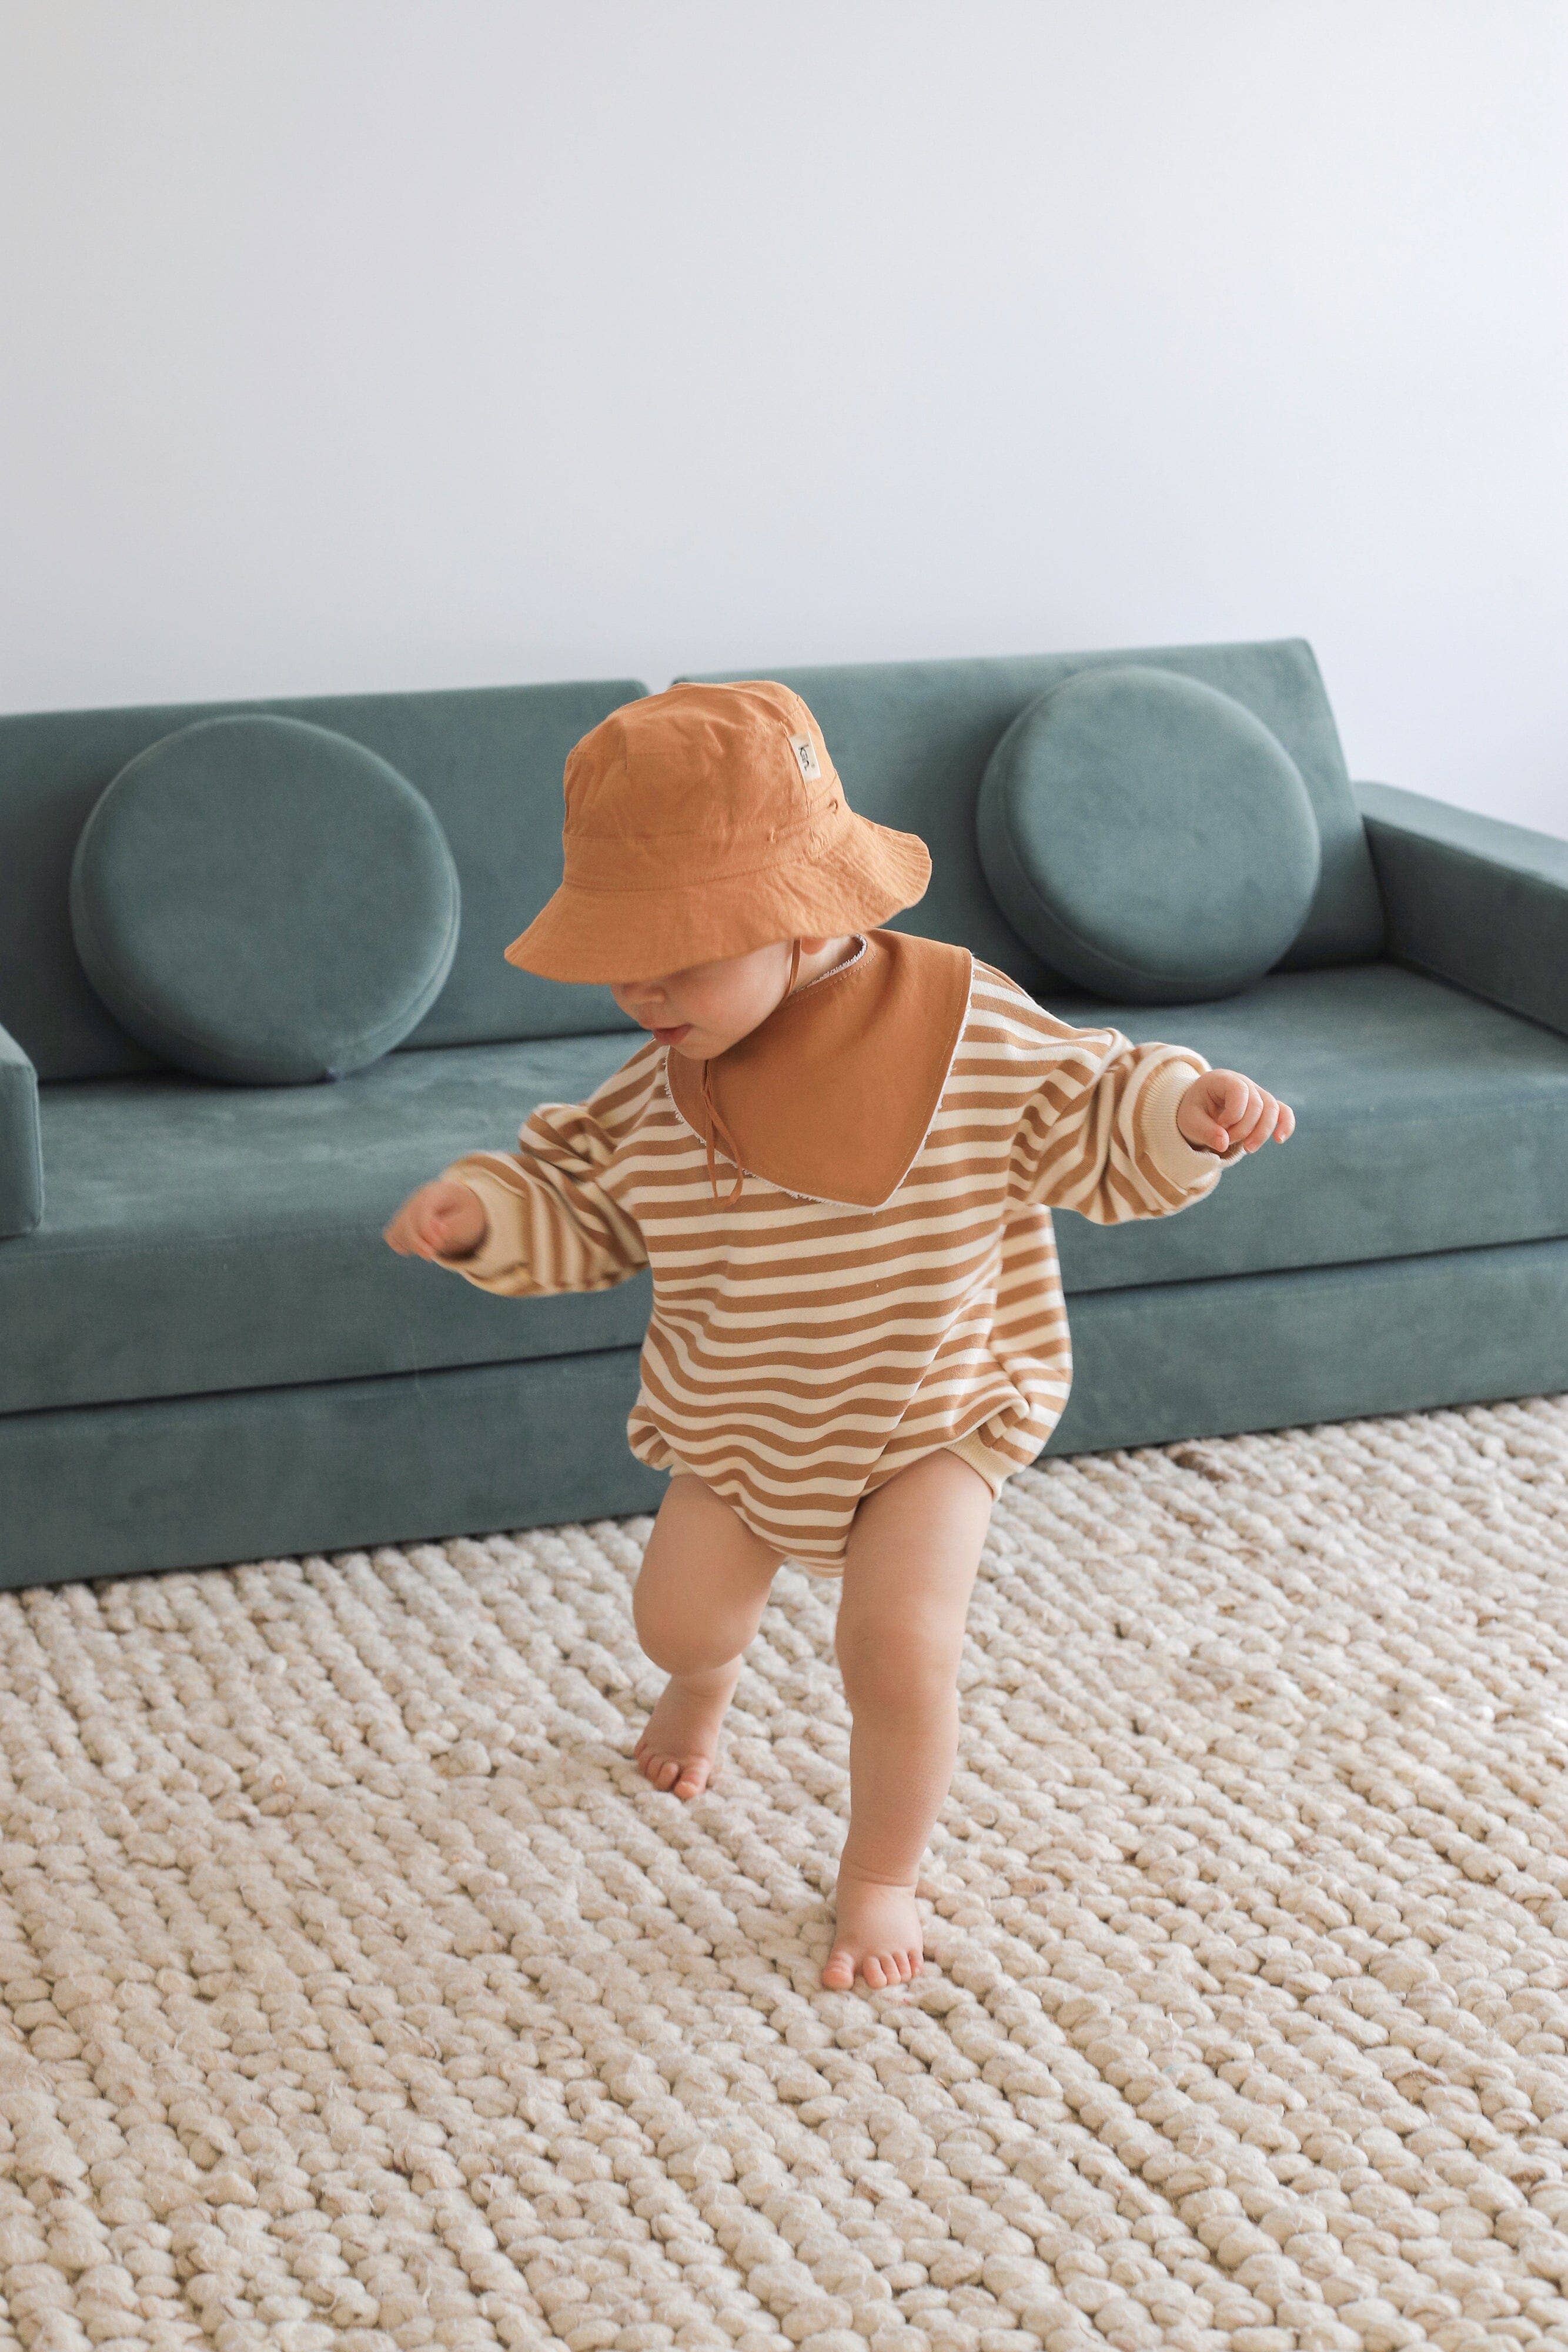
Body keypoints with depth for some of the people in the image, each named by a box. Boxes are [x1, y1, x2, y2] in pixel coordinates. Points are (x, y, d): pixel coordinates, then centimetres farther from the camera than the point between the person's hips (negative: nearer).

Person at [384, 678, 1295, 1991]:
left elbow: (1089, 1127, -10)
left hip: (934, 1420, -3)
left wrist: (1185, 1110, -29)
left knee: (899, 1640, -16)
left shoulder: (975, 1031, -21)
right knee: (679, 1615, 13)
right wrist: (483, 1210, -16)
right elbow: (577, 1205, 2)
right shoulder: (659, 1091, -13)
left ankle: (883, 1876, 13)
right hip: (740, 1425, 4)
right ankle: (704, 1686, 55)